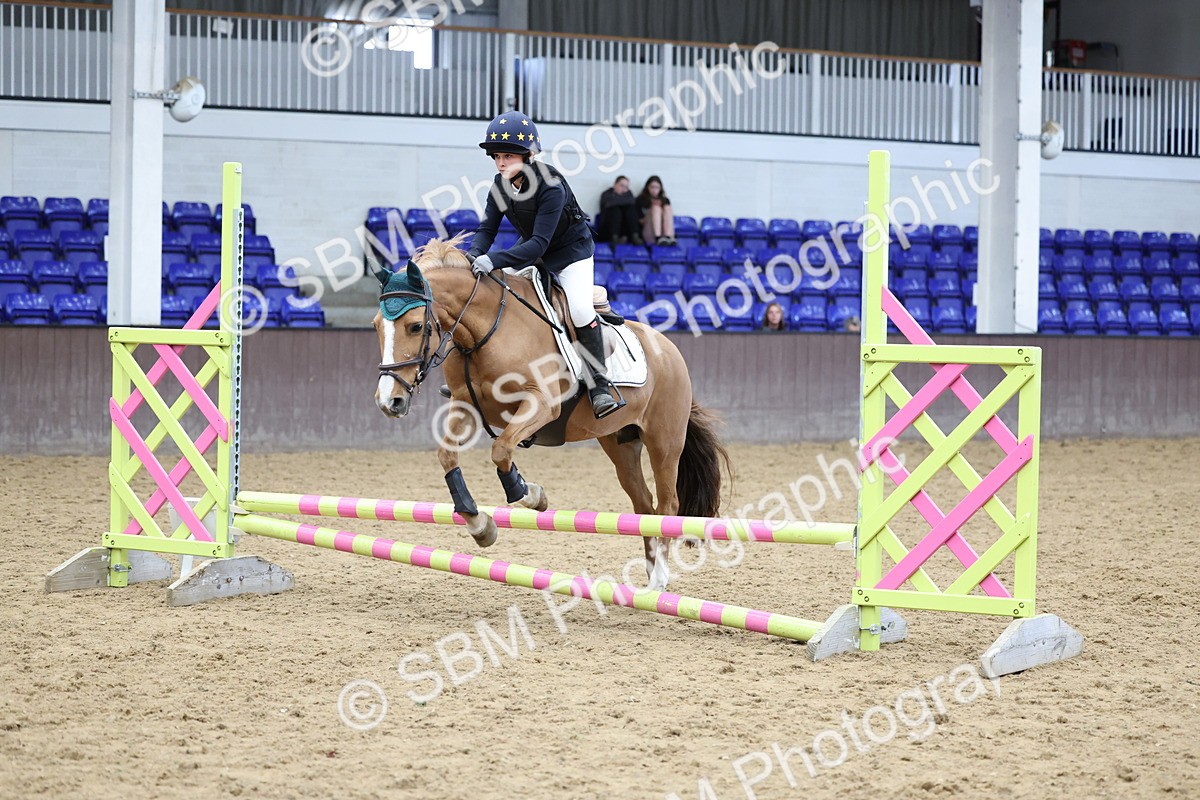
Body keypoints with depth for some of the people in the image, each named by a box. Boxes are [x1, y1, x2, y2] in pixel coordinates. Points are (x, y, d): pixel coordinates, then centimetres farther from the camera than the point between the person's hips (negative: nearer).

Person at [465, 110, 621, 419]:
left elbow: (539, 243, -39)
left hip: (571, 251, -7)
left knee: (580, 310, -26)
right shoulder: (501, 185, -13)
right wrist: (474, 255, -33)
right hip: (530, 250, 7)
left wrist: (493, 260, -49)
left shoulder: (551, 187, -34)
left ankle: (599, 387, -17)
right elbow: (487, 228, -10)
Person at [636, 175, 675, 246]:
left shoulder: (665, 200, 22)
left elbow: (671, 214, 10)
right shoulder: (641, 199, 15)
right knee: (656, 208, -23)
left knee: (667, 208, -19)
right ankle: (658, 238, -45)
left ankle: (668, 237, -42)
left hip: (665, 231, 2)